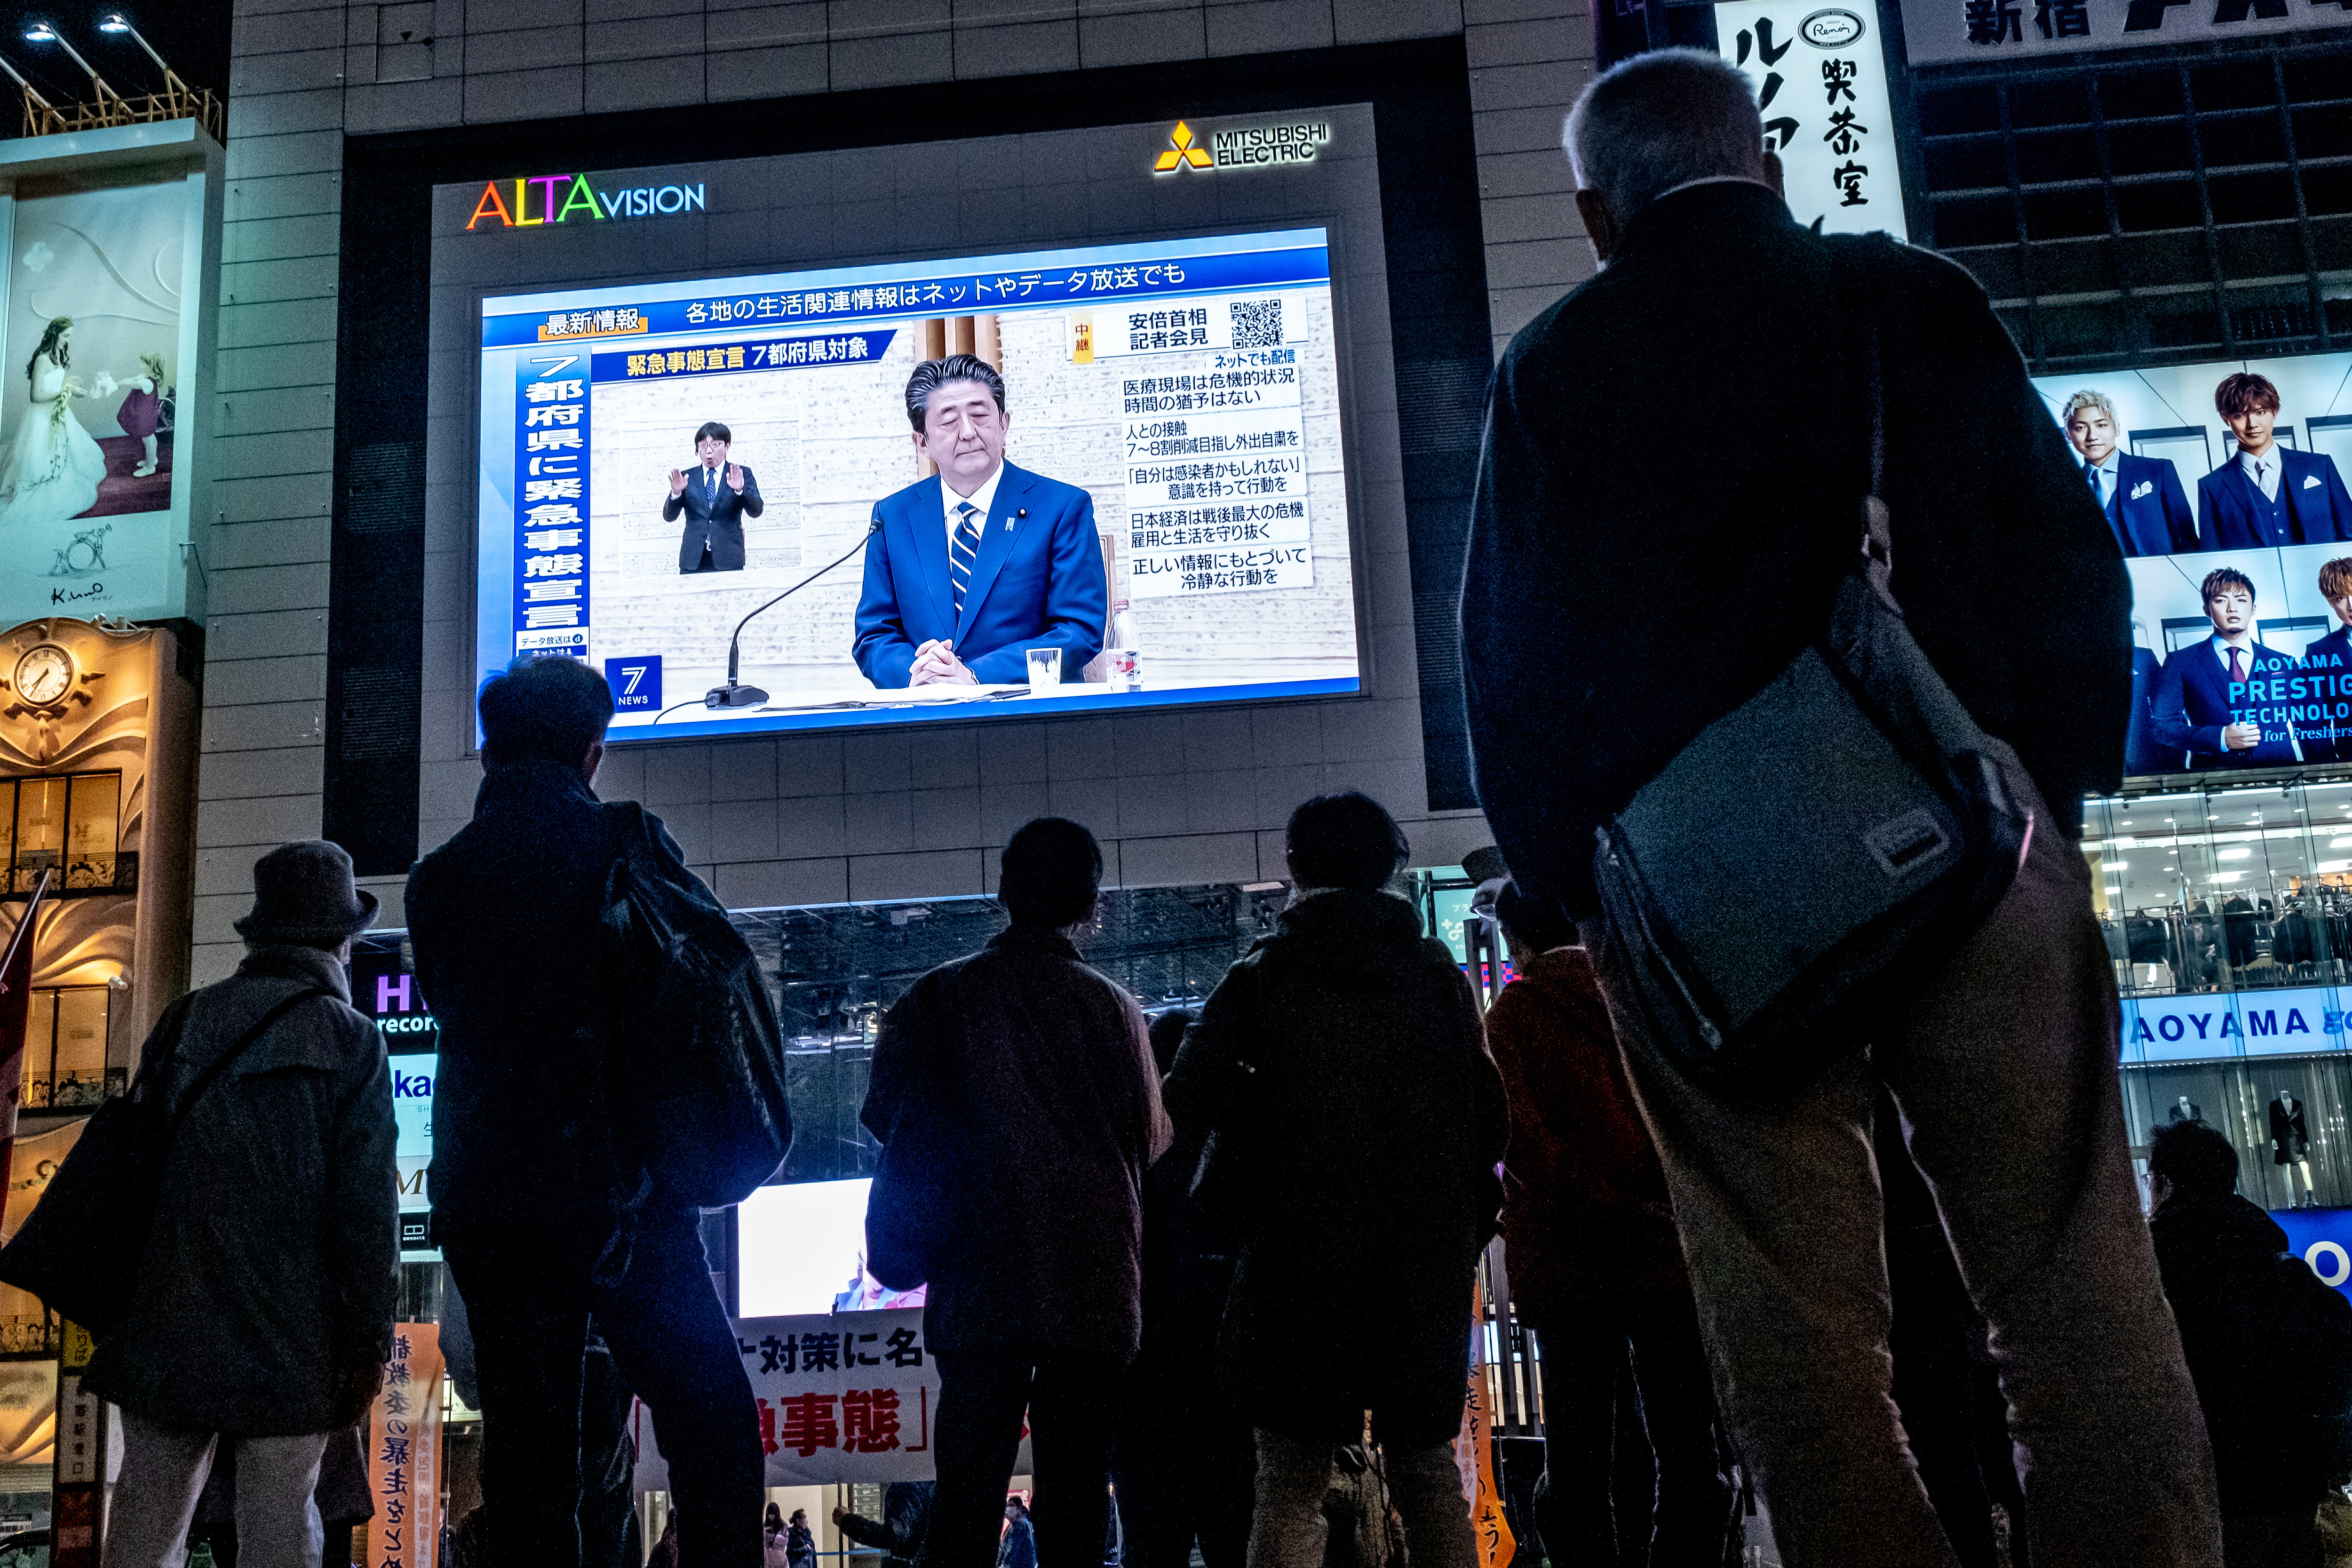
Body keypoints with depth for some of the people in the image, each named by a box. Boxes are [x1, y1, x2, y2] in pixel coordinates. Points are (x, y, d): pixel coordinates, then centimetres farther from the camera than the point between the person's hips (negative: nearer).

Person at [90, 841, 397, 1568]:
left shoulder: (184, 1024, 8)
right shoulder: (351, 1039, -4)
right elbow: (368, 1200, -8)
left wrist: (115, 1306, 18)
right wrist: (369, 1338, -3)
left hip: (167, 1324, 4)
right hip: (288, 1337, -4)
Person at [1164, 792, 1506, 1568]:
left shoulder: (1263, 976, -2)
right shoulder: (1439, 973, 7)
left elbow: (1188, 1100, -7)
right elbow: (1489, 1114, 8)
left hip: (1305, 1252, -3)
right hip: (1429, 1259, 3)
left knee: (1291, 1486, 1)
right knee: (1429, 1475, 13)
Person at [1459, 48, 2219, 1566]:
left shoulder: (1551, 367, 9)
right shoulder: (1921, 298, 11)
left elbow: (1510, 655, 6)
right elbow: (2071, 562, 8)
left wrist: (1566, 886, 11)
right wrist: (2059, 786, 13)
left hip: (1690, 881, 0)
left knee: (1796, 1324, 3)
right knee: (2074, 1275, 4)